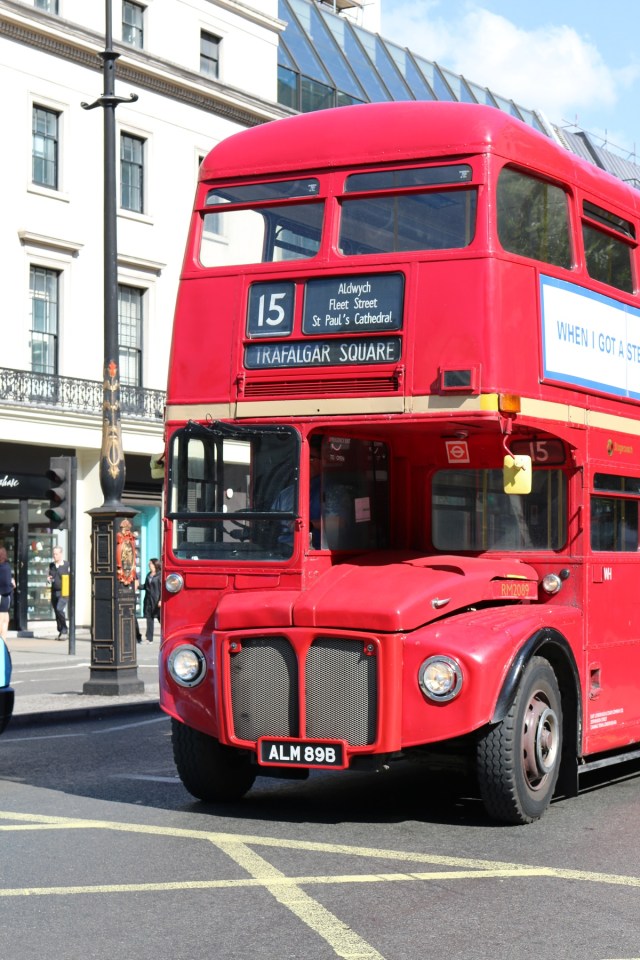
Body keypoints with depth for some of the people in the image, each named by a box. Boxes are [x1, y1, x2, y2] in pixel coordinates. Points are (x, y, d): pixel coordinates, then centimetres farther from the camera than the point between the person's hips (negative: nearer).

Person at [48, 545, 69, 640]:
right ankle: (60, 632, 19)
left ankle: (64, 630, -11)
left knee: (60, 609, -21)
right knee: (56, 612, 9)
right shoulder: (51, 565, 13)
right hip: (54, 592, 6)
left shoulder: (67, 565, -3)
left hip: (63, 592, -6)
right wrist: (49, 579, 3)